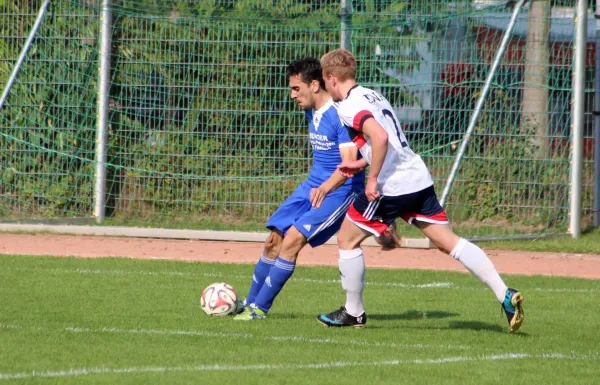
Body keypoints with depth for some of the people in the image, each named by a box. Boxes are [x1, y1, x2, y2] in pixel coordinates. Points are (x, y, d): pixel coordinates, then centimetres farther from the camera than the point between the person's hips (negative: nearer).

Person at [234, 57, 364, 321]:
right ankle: (250, 303, 18)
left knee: (293, 239, -19)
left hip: (341, 190, -9)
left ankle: (260, 308, -13)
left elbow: (349, 163, -29)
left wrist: (325, 188, -44)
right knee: (275, 239, 5)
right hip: (313, 185, 9)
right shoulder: (311, 112, 8)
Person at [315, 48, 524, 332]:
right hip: (419, 179, 8)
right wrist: (362, 164, 22)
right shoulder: (373, 96, 20)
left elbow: (380, 137, -26)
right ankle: (505, 295, -8)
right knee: (449, 241, 4)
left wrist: (373, 178, -20)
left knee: (347, 240, 9)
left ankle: (353, 312, 17)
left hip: (392, 186, -8)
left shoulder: (349, 106, -9)